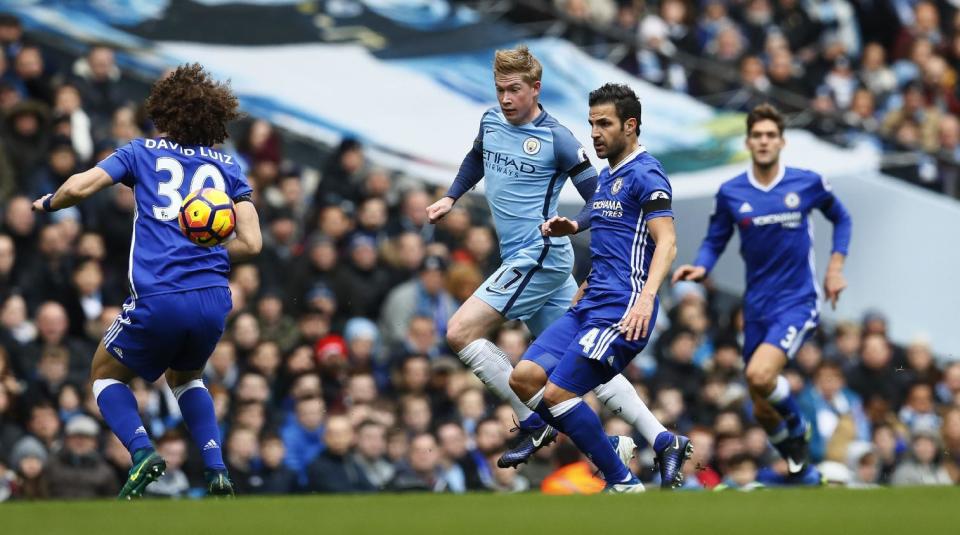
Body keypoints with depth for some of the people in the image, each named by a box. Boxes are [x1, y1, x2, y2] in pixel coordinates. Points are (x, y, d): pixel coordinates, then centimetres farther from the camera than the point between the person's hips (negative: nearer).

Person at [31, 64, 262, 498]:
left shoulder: (143, 152, 11)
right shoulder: (227, 167, 16)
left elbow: (78, 186, -1)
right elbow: (250, 243, 7)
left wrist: (47, 203, 20)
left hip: (158, 298, -3)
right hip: (214, 298, 3)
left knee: (105, 373, 21)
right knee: (185, 377, 32)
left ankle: (142, 451, -6)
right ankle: (216, 468, 12)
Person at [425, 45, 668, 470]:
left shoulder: (556, 138, -12)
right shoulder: (491, 122, 9)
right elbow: (477, 159, 32)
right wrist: (450, 198, 20)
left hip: (537, 258, -8)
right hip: (523, 261, 8)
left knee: (461, 332, -13)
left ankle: (533, 425, -7)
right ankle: (659, 441, 6)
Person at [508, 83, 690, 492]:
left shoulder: (645, 175, -8)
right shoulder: (605, 177, 21)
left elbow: (666, 242, -18)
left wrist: (646, 297, -32)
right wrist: (567, 227, 17)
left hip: (622, 311, -10)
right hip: (590, 304, 10)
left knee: (557, 393, -16)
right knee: (524, 377, -1)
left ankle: (623, 484, -3)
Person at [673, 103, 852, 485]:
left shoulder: (808, 183, -4)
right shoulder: (731, 193, -1)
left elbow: (840, 218, 14)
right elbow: (715, 241, 7)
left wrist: (836, 266, 4)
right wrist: (700, 268, -14)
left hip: (797, 300, -3)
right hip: (757, 305, 3)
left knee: (760, 374, -29)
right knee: (763, 412, 6)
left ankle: (797, 426, 1)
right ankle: (800, 467, 32)